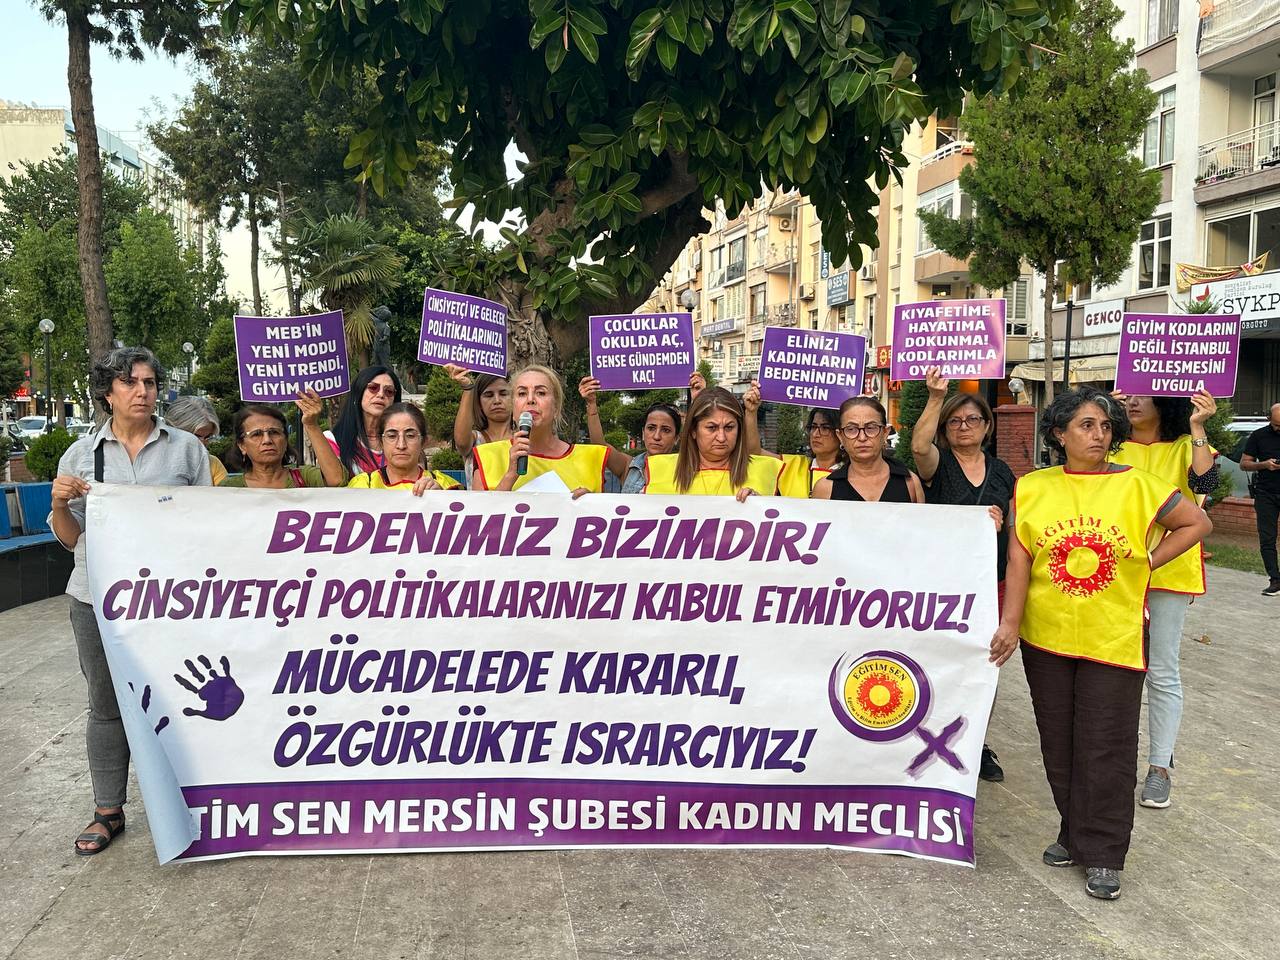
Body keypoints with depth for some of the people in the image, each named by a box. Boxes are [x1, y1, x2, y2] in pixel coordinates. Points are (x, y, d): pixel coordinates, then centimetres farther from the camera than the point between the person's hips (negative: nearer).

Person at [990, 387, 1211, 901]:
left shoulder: (1136, 486, -4)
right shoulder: (1032, 487, 0)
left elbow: (1197, 522, 7)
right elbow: (1019, 561, -3)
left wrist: (1149, 560, -2)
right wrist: (1010, 624, -10)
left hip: (1114, 638, -2)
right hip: (1046, 638, 2)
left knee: (1107, 748, 1)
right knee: (1059, 744, 13)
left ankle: (1103, 855, 14)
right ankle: (1074, 834, 30)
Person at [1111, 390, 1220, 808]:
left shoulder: (1185, 447, -1)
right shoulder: (1114, 447, 3)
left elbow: (1205, 483, -19)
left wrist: (1197, 430, -25)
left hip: (1168, 571, -2)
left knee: (1162, 673, 4)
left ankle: (1160, 766, 13)